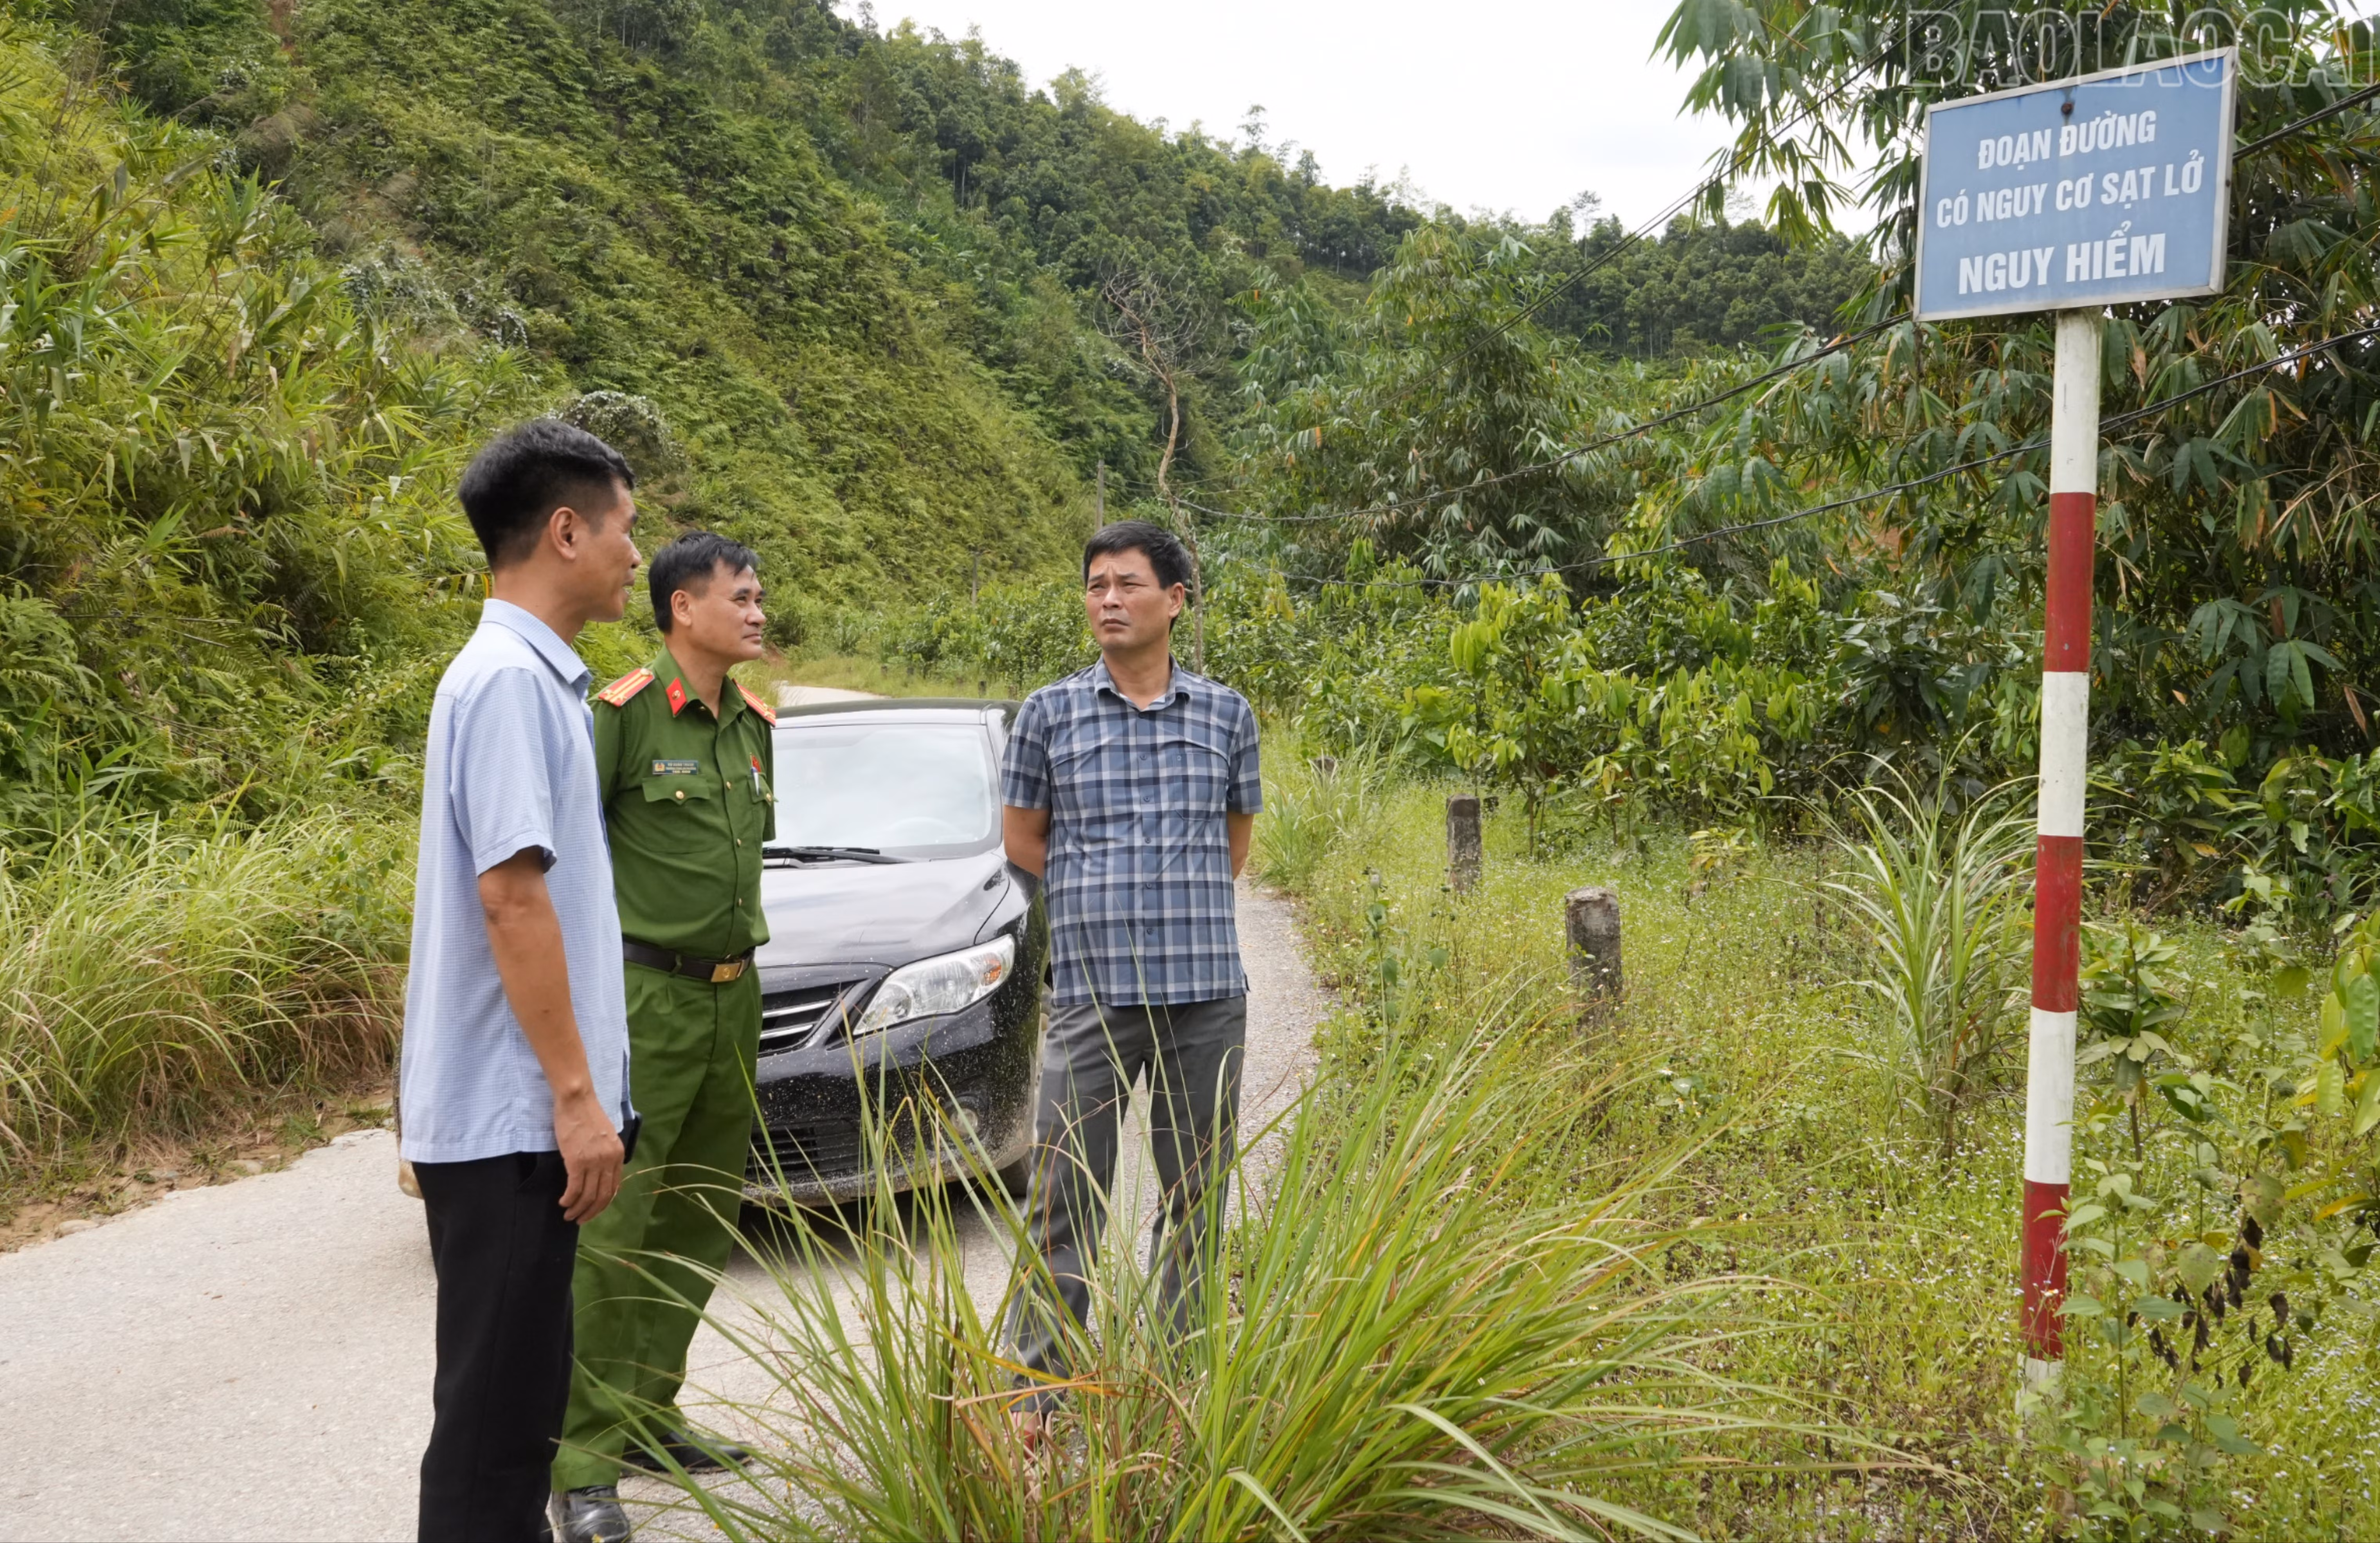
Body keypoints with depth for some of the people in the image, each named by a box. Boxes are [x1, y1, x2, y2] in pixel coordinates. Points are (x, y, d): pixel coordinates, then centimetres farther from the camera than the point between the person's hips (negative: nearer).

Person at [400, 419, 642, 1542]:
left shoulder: (530, 676, 13)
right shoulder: (510, 680, -16)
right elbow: (510, 897, -22)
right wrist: (577, 1095, -20)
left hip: (513, 1111, 9)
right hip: (510, 1114, -9)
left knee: (516, 1397, 17)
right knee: (494, 1409, -1)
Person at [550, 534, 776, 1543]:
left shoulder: (753, 725, 12)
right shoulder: (621, 715, -11)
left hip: (732, 996, 8)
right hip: (645, 1000, -8)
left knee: (701, 1226, 14)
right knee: (611, 1232, -7)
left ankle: (647, 1417, 27)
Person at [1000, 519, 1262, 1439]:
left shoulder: (1227, 714, 8)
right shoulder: (1050, 714, 4)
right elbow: (1023, 840, 11)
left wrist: (1173, 905, 10)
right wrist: (1106, 897, 7)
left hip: (1206, 993, 2)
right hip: (1092, 993, -1)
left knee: (1196, 1197, 8)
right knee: (1065, 1198, 0)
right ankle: (1040, 1384, 10)